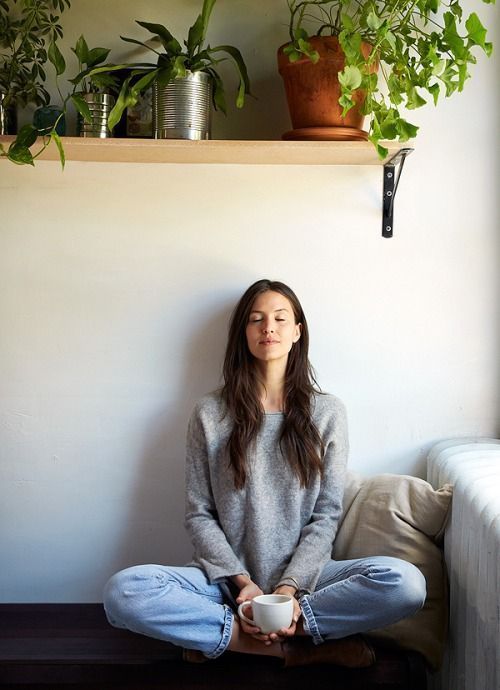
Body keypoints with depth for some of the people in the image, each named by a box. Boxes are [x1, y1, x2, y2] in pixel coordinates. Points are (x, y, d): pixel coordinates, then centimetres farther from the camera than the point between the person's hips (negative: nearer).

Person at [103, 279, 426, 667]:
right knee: (122, 593, -27)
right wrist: (242, 582, -11)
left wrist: (291, 587, -14)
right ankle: (296, 648, -22)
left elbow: (327, 516, 0)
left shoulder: (327, 412, 5)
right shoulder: (211, 415, 4)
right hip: (229, 578, 0)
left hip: (303, 576, 0)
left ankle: (224, 634, -21)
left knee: (406, 583, -28)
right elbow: (199, 515, 3)